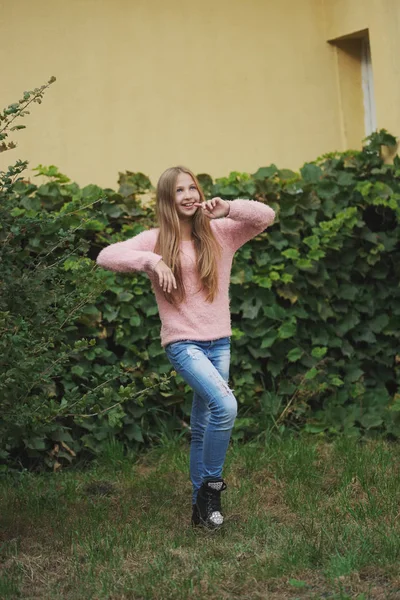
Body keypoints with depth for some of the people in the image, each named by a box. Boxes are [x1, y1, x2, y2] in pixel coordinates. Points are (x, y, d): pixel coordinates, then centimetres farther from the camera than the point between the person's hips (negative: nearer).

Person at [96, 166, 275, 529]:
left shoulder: (219, 233, 4)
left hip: (219, 341, 4)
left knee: (204, 425, 11)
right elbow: (106, 257, -13)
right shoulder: (156, 240, -3)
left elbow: (266, 216, -2)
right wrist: (151, 261, -26)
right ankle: (212, 483, -4)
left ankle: (201, 504, 22)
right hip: (183, 343, -4)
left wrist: (229, 209, -18)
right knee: (225, 405, -24)